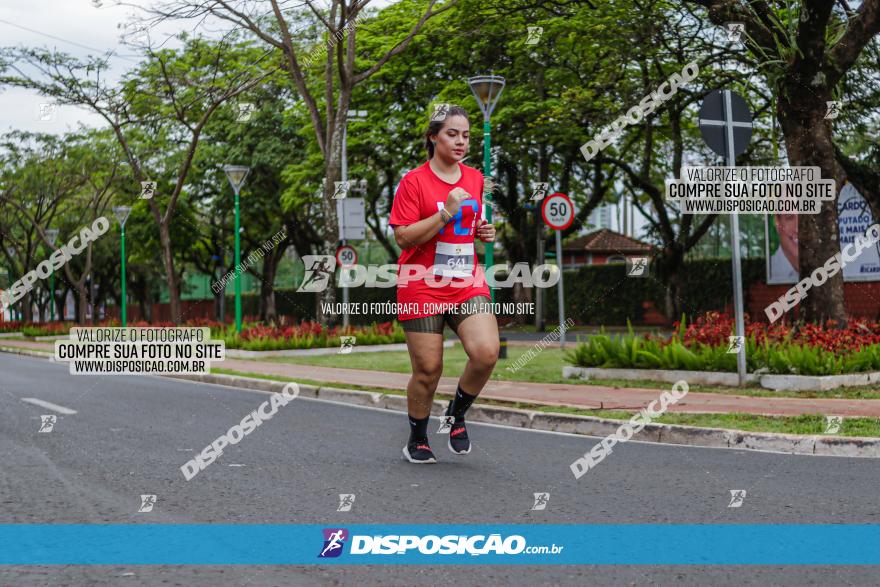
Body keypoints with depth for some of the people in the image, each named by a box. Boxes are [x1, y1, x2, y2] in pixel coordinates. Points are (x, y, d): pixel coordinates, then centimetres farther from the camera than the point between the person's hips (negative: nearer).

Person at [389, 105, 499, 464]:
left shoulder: (475, 179, 11)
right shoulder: (413, 181, -6)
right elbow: (403, 238, -12)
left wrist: (484, 232, 4)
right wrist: (446, 213, -20)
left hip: (467, 285, 4)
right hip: (422, 287, -4)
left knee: (486, 352, -19)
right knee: (428, 370, -1)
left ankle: (457, 415, 7)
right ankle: (417, 441, 23)